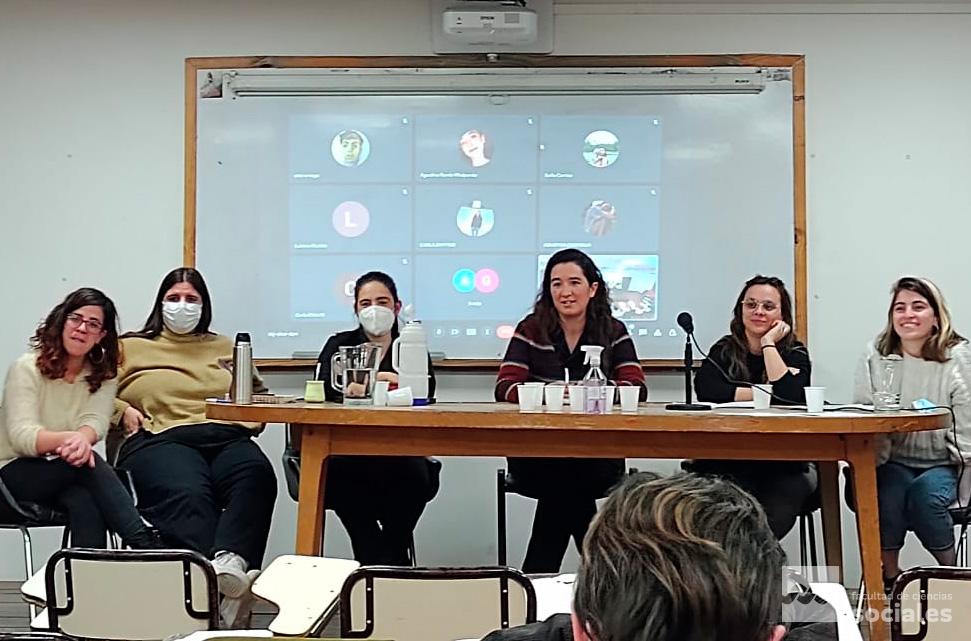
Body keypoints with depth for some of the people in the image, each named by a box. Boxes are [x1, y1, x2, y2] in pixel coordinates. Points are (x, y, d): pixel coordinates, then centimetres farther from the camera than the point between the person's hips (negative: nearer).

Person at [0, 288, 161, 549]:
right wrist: (65, 439, -39)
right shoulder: (26, 368, -4)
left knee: (85, 503, -36)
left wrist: (82, 439, -38)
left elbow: (96, 421, -10)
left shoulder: (104, 376, 9)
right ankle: (144, 543, -38)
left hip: (71, 470, 3)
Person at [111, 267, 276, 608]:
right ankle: (207, 573, -59)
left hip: (226, 436, 2)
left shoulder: (225, 348, 34)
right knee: (187, 494, -39)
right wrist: (121, 411, -1)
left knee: (256, 473, -37)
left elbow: (258, 393, 35)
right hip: (159, 439, -2)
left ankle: (231, 559, -57)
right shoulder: (130, 347, 26)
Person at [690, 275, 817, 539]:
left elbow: (790, 396, -16)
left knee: (769, 522, -29)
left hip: (783, 467, 0)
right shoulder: (724, 350, 11)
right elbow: (707, 391, -11)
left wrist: (768, 343, -8)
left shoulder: (795, 353, 7)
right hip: (727, 461, 1)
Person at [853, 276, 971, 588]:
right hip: (894, 461, 1)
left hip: (942, 464, -1)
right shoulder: (876, 354, -1)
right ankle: (889, 575, -8)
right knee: (889, 492, -30)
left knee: (926, 494, -30)